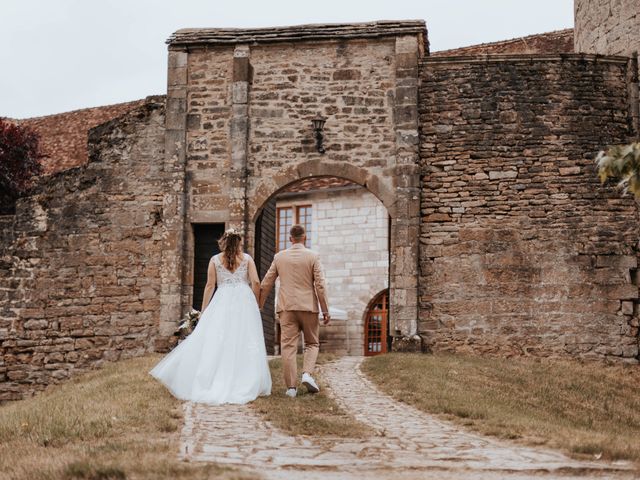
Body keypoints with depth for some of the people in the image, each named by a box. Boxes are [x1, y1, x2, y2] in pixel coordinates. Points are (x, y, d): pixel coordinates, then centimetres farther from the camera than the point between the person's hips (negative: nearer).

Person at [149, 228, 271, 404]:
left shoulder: (215, 260, 10)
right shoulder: (247, 258, 10)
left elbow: (210, 286, 6)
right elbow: (256, 282, 1)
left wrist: (203, 310, 9)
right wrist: (255, 304, 12)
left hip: (223, 301, 0)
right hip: (244, 301, 0)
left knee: (215, 342, 0)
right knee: (245, 343, 2)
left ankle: (217, 385, -4)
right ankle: (246, 386, -1)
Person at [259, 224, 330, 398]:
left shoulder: (279, 257, 5)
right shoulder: (312, 256, -3)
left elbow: (266, 283, 9)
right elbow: (320, 285, -6)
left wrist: (259, 305, 20)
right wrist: (325, 310, -2)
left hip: (287, 307, 1)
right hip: (308, 307, -1)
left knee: (288, 346, 2)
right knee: (312, 343, 14)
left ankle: (291, 386, -1)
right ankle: (307, 373, -9)